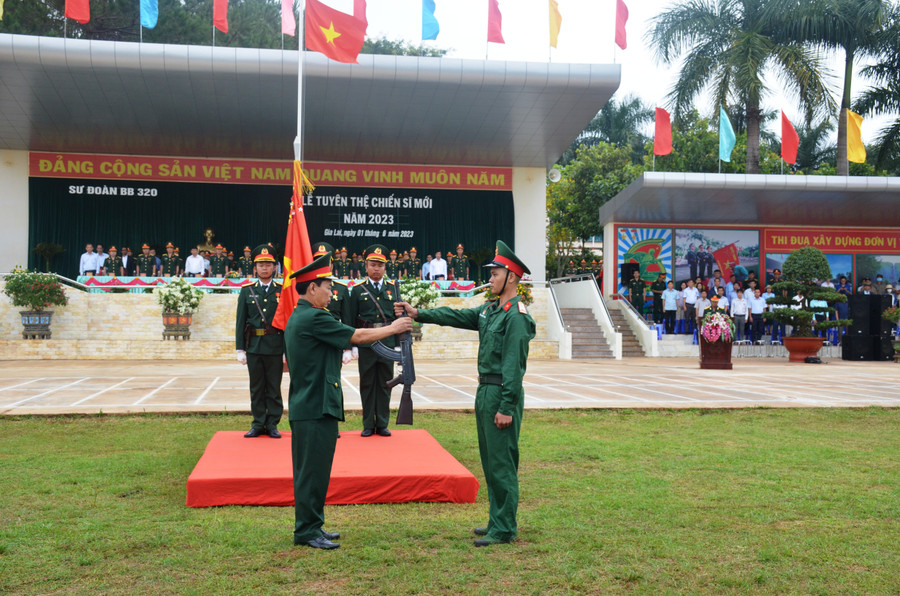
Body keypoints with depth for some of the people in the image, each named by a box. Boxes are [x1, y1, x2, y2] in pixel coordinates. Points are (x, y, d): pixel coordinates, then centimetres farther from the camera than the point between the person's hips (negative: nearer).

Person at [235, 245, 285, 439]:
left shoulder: (282, 290, 2)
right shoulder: (247, 290, 7)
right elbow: (240, 321, 6)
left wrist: (287, 350, -4)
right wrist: (240, 349, 0)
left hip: (275, 347, -2)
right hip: (253, 346, 2)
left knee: (274, 387, 4)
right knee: (256, 387, 8)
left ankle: (272, 424, 13)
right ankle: (258, 423, 18)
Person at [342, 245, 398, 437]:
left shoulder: (392, 288, 8)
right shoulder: (358, 290, 3)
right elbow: (350, 320, 2)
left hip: (388, 342, 1)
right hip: (366, 343, -1)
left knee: (385, 383, 6)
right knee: (367, 383, 5)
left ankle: (382, 424, 15)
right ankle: (368, 425, 13)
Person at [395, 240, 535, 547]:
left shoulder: (516, 316, -17)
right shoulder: (490, 309, 12)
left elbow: (513, 365, -20)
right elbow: (456, 316, 17)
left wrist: (507, 407, -21)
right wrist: (418, 314, 10)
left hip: (502, 394, -10)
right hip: (485, 391, 10)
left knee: (502, 462, -4)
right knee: (490, 460, 16)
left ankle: (504, 530, 4)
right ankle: (498, 520, 27)